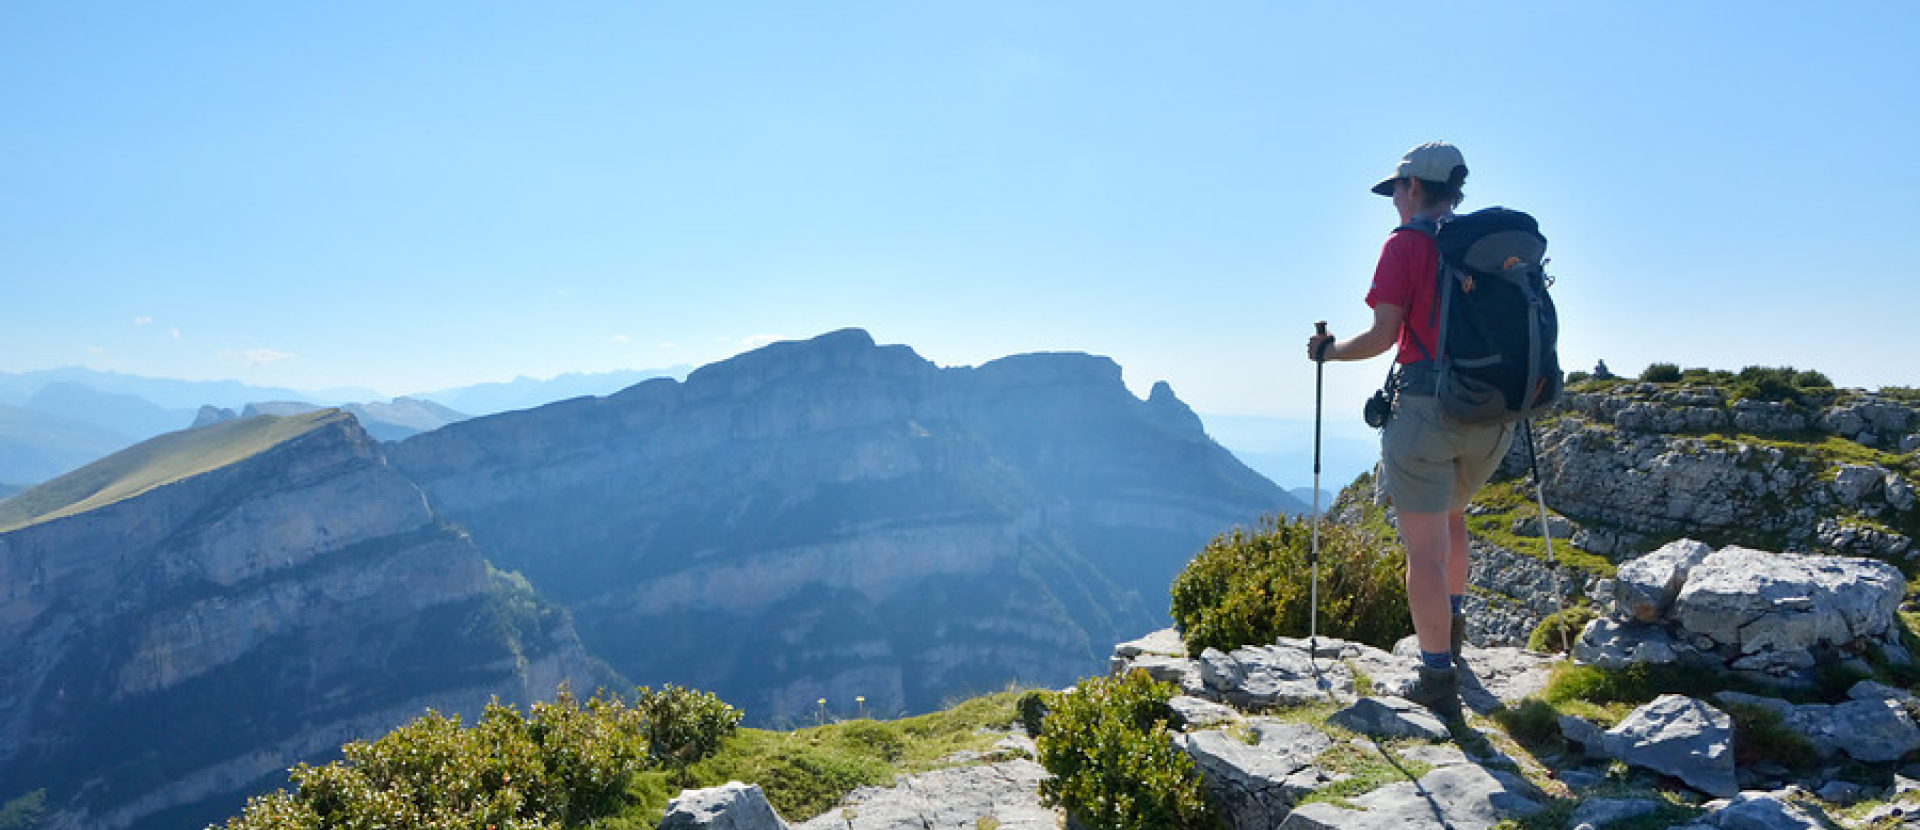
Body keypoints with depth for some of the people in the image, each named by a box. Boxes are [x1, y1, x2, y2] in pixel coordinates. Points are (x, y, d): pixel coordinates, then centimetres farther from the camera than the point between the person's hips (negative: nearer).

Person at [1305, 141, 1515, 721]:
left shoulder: (1406, 244, -5)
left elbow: (1384, 335, -9)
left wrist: (1329, 351, 8)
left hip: (1428, 406, -7)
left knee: (1425, 548, -1)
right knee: (1451, 511, 30)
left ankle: (1438, 680, 2)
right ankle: (1452, 622, 40)